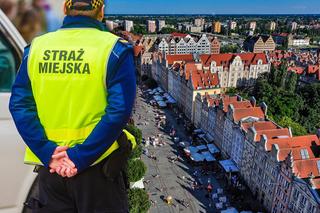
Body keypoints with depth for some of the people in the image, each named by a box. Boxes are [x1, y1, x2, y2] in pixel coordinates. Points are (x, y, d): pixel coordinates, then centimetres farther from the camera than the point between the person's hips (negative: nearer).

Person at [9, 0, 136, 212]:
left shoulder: (37, 47, 4)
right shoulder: (114, 49, -7)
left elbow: (19, 105, -2)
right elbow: (119, 110, -17)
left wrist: (48, 153, -7)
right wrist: (80, 157, -14)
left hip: (51, 166, 3)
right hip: (98, 166, -2)